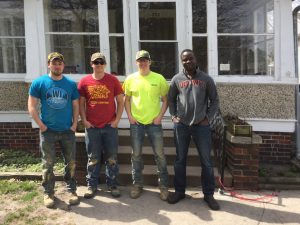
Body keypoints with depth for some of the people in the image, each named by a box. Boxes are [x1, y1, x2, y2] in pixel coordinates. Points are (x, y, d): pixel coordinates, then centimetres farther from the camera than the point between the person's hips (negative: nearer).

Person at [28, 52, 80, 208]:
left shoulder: (71, 84, 3)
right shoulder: (39, 83, -2)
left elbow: (76, 106, 7)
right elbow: (31, 107, -3)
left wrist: (74, 125, -2)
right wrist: (42, 126, -8)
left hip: (67, 131, 2)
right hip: (48, 131, -1)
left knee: (70, 163, 8)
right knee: (48, 164, 6)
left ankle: (71, 190, 23)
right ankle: (48, 193, 21)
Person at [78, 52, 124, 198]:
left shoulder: (113, 80, 0)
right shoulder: (84, 82, 2)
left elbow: (120, 101, 5)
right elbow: (81, 103, 8)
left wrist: (117, 119, -3)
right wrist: (84, 120, -3)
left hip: (110, 126, 0)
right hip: (91, 127, 0)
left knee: (112, 158, 8)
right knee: (93, 158, 9)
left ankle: (112, 185, 21)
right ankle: (92, 186, 22)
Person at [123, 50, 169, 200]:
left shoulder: (159, 78, -1)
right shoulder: (130, 79, 3)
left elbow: (165, 100, 3)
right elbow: (126, 100, 10)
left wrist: (160, 116, -7)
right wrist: (130, 116, -1)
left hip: (154, 123, -1)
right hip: (136, 123, 1)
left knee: (159, 155, 3)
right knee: (136, 155, 9)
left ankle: (164, 185, 18)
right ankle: (137, 184, 25)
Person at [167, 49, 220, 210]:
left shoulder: (206, 79, 2)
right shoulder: (177, 79, 5)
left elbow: (214, 100, 5)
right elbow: (170, 99, 13)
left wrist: (208, 118, -4)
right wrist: (173, 116, 1)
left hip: (201, 125, -1)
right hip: (181, 125, 1)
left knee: (206, 161, 4)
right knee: (180, 160, 10)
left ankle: (208, 194, 18)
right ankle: (179, 191, 25)